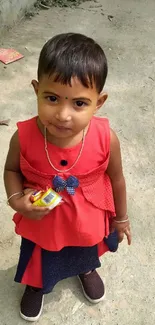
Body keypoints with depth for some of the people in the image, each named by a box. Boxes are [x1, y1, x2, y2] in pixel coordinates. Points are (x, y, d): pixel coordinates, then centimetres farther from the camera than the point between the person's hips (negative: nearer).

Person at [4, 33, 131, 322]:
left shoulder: (106, 139, -30)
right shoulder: (24, 137, -31)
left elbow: (115, 178, -10)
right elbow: (12, 170, -7)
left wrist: (121, 217, 4)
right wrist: (17, 200, -26)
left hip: (88, 219, 1)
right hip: (41, 220, 0)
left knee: (86, 252, 34)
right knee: (40, 261, 29)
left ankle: (86, 269, 71)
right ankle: (36, 285, 65)